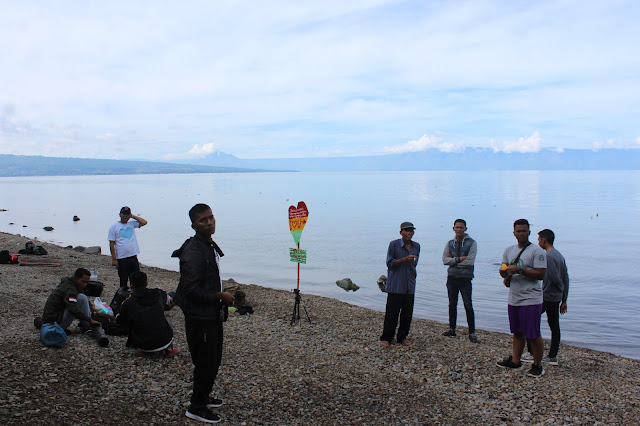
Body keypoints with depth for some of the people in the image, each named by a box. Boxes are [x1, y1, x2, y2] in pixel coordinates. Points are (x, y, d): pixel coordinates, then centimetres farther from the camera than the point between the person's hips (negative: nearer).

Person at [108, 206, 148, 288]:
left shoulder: (132, 224, 11)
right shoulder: (114, 227, 0)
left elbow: (144, 222, 2)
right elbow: (111, 244, -3)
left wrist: (133, 216, 2)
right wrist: (114, 259, -9)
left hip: (133, 257, 3)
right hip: (122, 259, -3)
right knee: (123, 281, 6)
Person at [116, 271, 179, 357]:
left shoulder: (128, 303, -11)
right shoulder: (159, 294, -4)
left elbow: (121, 321, 8)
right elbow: (169, 304, 19)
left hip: (144, 345, 0)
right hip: (164, 342, 0)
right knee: (168, 320, 30)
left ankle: (141, 350, 13)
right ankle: (169, 349, 18)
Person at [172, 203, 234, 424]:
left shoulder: (210, 246, 9)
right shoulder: (193, 252, -23)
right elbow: (191, 290, -25)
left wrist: (222, 297, 13)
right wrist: (220, 296, -18)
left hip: (212, 314, 10)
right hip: (200, 317, -10)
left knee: (214, 360, 20)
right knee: (205, 363, 1)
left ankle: (202, 396, 39)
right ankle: (196, 407, 19)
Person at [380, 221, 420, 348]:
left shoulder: (416, 246, 10)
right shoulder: (394, 244, -5)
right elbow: (389, 263, -8)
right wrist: (404, 259, -19)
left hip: (410, 286, 5)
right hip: (395, 286, -5)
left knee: (407, 313, 7)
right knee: (392, 313, -3)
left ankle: (402, 336, 22)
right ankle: (386, 338, 7)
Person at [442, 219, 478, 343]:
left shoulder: (471, 243, -5)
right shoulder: (450, 243, 8)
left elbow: (470, 262, -15)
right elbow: (444, 259, -3)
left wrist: (452, 260, -9)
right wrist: (459, 259, -16)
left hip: (465, 278, -4)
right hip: (452, 278, 4)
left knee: (468, 306, -2)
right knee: (452, 305, 12)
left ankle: (472, 332, 7)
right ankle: (452, 329, 23)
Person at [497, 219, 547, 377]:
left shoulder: (537, 251, -8)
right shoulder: (509, 250, 12)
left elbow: (541, 274, -16)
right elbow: (504, 271, 16)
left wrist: (519, 270, -23)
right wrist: (503, 272, -8)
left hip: (530, 300, -6)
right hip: (513, 299, 6)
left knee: (533, 335, -2)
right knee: (517, 332, 16)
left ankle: (537, 365, 10)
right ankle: (515, 360, 26)